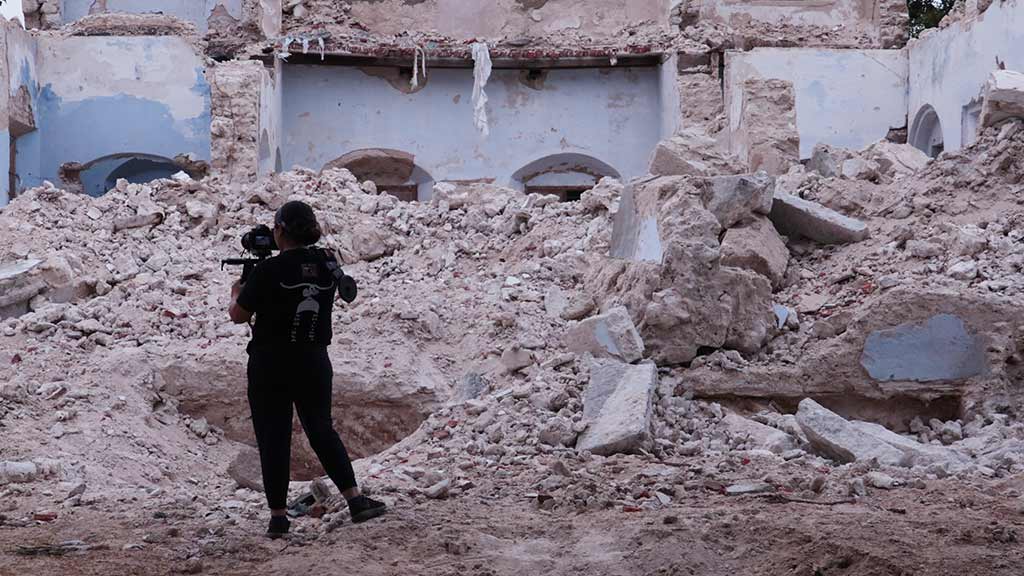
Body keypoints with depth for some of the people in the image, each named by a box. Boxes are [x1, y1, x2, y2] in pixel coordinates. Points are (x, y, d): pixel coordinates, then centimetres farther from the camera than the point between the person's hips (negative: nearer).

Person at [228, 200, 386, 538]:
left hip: (270, 366, -4)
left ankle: (278, 516, 7)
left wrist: (237, 293, 15)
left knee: (273, 438, 5)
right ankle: (355, 501, 4)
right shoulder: (327, 266, 1)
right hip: (315, 362, 4)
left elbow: (238, 316, -7)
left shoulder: (268, 270, -15)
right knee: (322, 431, 15)